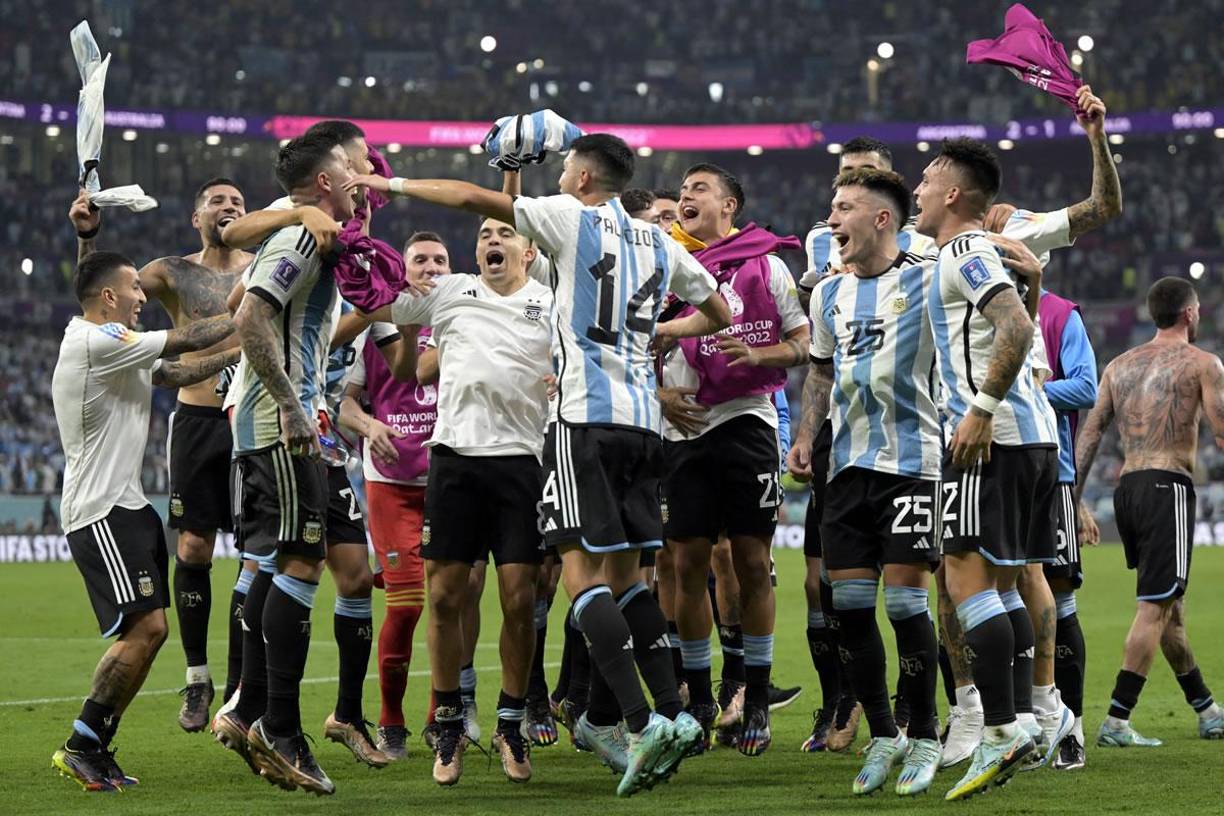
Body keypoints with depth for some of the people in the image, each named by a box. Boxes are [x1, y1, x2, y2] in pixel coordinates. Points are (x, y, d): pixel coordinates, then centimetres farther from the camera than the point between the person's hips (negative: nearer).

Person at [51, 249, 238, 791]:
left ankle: (95, 751, 12)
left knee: (150, 630, 9)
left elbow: (175, 374, 26)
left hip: (126, 507, 11)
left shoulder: (110, 348, 17)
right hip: (101, 512, -11)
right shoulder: (96, 342, -14)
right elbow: (187, 340, -12)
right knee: (144, 627, -16)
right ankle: (80, 745, -10)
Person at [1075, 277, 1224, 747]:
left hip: (1126, 488, 7)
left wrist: (1074, 502, 11)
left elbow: (1089, 434, 11)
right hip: (1168, 486, -7)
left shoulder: (1120, 366, 16)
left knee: (1169, 606, 16)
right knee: (1156, 607, -8)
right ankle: (1116, 722, -15)